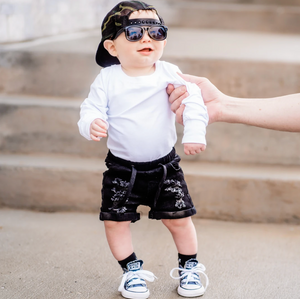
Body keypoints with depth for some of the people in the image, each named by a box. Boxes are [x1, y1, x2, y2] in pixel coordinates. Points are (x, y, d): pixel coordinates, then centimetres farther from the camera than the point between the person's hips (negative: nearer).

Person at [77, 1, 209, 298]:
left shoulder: (169, 73, -6)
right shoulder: (108, 79, -7)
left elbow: (192, 101, -12)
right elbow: (91, 108, -9)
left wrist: (194, 132, -25)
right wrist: (91, 124, -31)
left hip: (165, 165, 0)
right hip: (122, 169, 0)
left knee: (178, 218, 5)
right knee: (115, 220, 1)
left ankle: (189, 267, 29)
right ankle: (131, 270, 24)